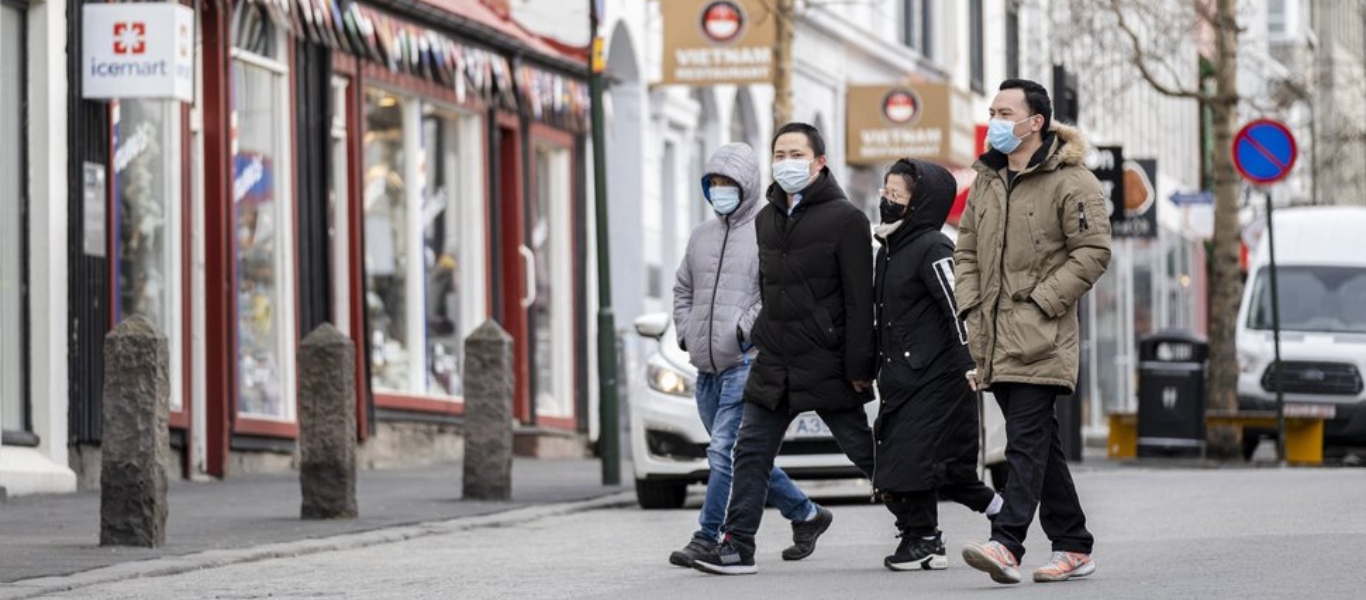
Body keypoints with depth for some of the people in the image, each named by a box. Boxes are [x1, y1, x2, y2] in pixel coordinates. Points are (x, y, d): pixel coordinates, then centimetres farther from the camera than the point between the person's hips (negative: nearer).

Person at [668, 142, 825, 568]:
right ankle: (803, 513, 26)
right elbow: (683, 289, 26)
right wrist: (685, 332, 12)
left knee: (725, 450, -15)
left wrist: (745, 329, -18)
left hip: (748, 362, -8)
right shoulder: (701, 236, 17)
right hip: (707, 368, 8)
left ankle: (708, 538, -14)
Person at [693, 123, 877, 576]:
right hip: (773, 368, 6)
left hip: (828, 368, -6)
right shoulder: (766, 220, 14)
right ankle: (737, 546, 2)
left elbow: (860, 300, -11)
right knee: (751, 453, 0)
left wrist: (859, 367, -16)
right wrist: (762, 337, 15)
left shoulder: (845, 219, -7)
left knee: (865, 452, 2)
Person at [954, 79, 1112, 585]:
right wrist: (970, 304, 8)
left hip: (1041, 339, -8)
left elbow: (1093, 251, -11)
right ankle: (1074, 547, 17)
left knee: (1026, 442, -14)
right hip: (995, 338, 8)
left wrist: (1041, 301, -14)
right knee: (1040, 444, 11)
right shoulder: (987, 180, 17)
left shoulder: (1070, 181, -6)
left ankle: (1007, 545, -23)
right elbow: (966, 248, 23)